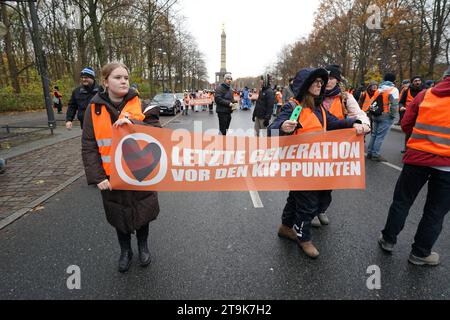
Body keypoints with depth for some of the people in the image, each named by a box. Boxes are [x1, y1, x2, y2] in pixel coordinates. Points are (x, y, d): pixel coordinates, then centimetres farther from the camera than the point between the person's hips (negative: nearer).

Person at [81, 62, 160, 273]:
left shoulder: (140, 106, -4)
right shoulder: (95, 109, -4)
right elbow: (89, 147, -4)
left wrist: (133, 124, -28)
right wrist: (97, 176, -13)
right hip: (112, 176, 1)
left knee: (143, 211, 16)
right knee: (119, 215, 17)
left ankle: (143, 247, 42)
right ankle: (125, 251, 42)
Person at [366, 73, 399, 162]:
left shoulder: (379, 89, 15)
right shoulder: (393, 89, -7)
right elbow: (394, 104, -16)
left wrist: (373, 112, 16)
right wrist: (392, 115, -7)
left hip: (376, 115, 7)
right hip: (386, 116, -7)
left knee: (374, 134, 14)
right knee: (380, 136, -5)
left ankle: (370, 152, 18)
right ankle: (375, 155, -4)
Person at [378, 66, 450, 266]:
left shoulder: (425, 95, 1)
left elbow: (406, 125, 3)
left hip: (417, 157, 2)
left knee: (402, 201, 15)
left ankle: (388, 240, 26)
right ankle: (420, 253, 23)